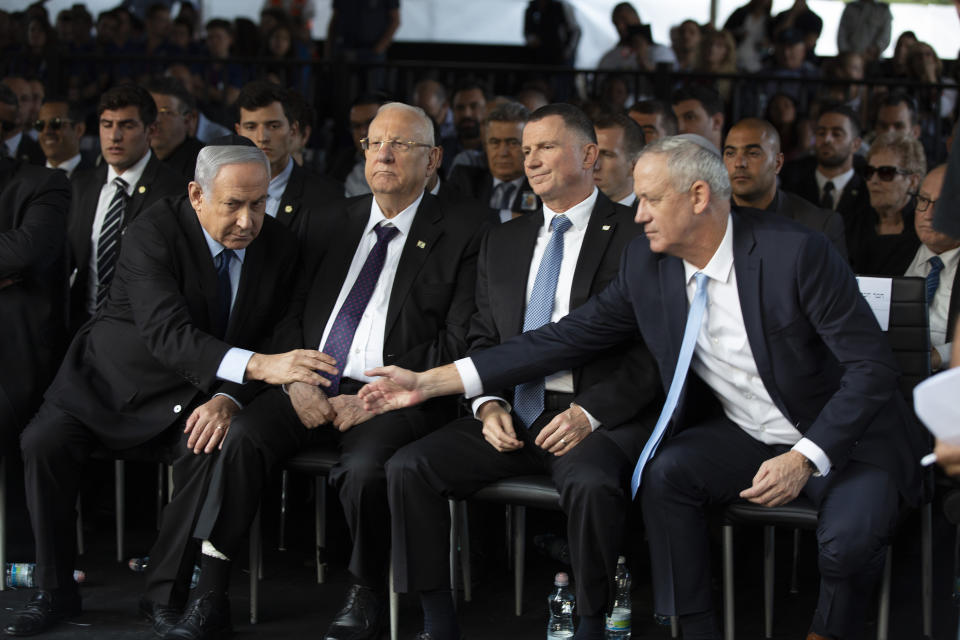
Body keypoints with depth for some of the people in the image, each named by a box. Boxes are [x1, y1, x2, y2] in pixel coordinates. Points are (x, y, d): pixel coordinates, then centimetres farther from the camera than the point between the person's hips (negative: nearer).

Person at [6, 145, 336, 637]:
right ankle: (55, 592, -6)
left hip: (193, 393, 2)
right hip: (116, 374, -2)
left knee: (210, 447, -29)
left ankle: (164, 592, -13)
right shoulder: (154, 232, -23)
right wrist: (255, 366, -50)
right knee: (43, 442, -23)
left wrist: (228, 398, -24)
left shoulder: (278, 246, -8)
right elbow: (167, 333, -36)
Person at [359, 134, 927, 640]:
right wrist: (432, 382, -6)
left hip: (844, 438, -5)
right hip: (744, 436, 5)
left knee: (848, 537, -31)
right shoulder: (647, 266, -5)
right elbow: (570, 337, -1)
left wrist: (806, 459, -30)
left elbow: (873, 365, -20)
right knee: (666, 471, -23)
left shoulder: (795, 252, -22)